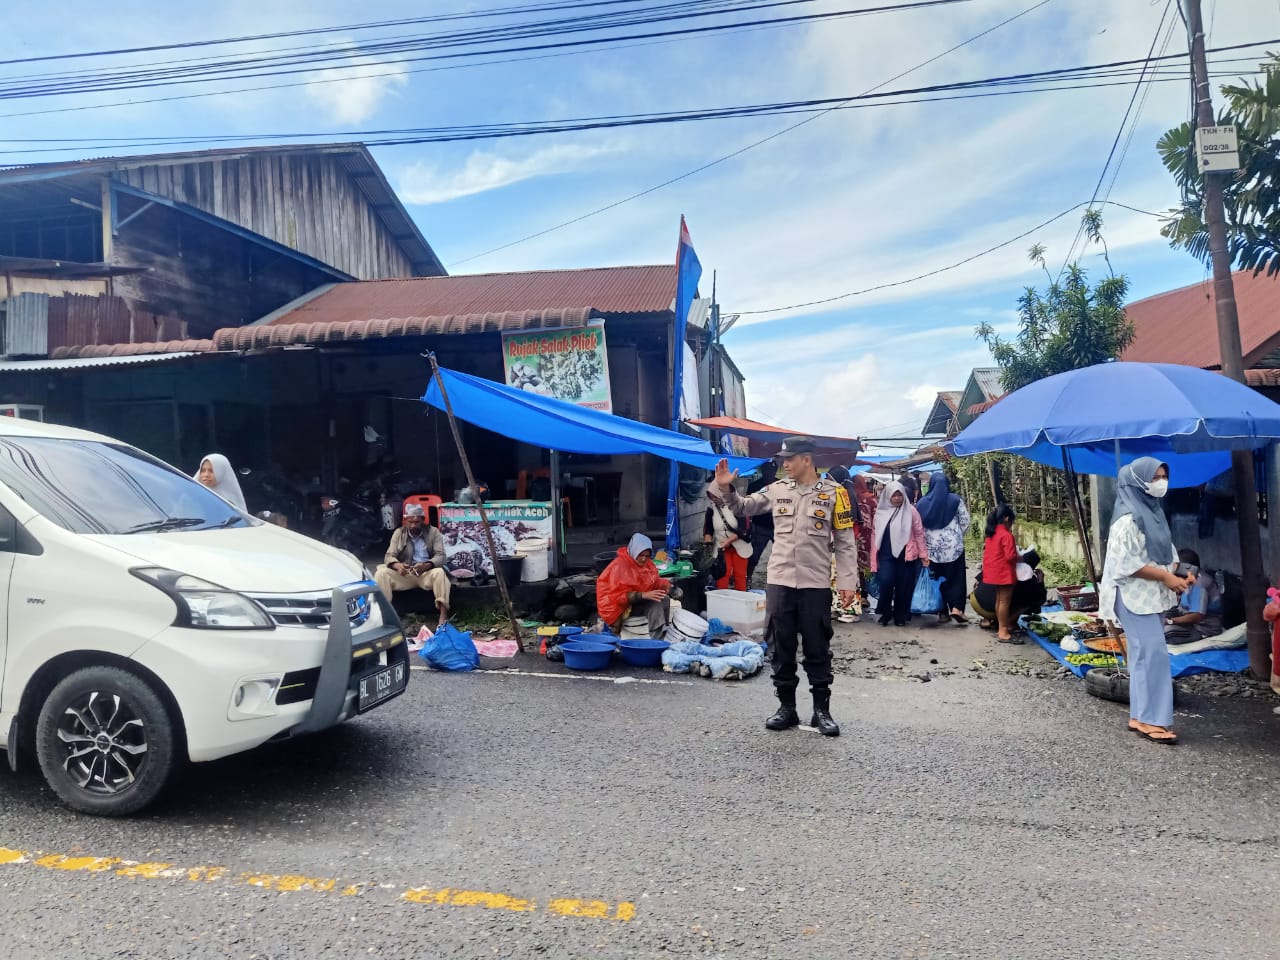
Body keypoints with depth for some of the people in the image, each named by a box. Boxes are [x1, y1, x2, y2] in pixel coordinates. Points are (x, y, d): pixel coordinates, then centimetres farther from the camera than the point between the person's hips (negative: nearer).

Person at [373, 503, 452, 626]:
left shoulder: (433, 532, 3)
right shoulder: (399, 533, 8)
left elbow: (440, 556, -7)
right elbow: (389, 556, -1)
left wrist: (426, 565, -30)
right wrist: (397, 565, -28)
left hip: (427, 573, -2)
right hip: (404, 574, 2)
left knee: (439, 572, -36)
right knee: (381, 573, -25)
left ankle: (444, 616, -40)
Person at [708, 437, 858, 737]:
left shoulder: (832, 493, -2)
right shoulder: (777, 490, 6)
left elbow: (845, 541, 0)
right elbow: (743, 507, 18)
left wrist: (847, 581, -5)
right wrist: (725, 488, -1)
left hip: (815, 584, -3)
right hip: (779, 582, 3)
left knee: (817, 649, 6)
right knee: (781, 648, 9)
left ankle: (821, 710, 19)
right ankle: (787, 707, 21)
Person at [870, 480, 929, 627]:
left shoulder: (910, 511, 1)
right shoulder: (881, 512, 7)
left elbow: (919, 533, 3)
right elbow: (875, 535, 10)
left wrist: (923, 555, 0)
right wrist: (874, 557, 9)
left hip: (905, 555, -1)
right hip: (886, 555, 1)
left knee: (903, 587, 3)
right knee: (886, 582, -16)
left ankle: (901, 616, 21)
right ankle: (885, 612, 5)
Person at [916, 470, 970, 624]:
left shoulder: (922, 502, 1)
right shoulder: (955, 500, -4)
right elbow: (965, 523, 0)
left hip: (932, 547, 2)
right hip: (953, 546, -2)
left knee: (937, 578, 10)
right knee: (956, 577, 5)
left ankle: (943, 611, 13)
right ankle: (956, 607, -9)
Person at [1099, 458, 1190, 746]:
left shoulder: (1154, 512, 13)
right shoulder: (1128, 519, -15)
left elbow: (1164, 554, 20)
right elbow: (1126, 563, -20)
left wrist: (1180, 574, 3)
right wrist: (1166, 577, -17)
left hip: (1153, 597, 9)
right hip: (1135, 597, -9)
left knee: (1145, 655, 10)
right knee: (1153, 653, -12)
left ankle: (1140, 717, 15)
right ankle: (1150, 719, -5)